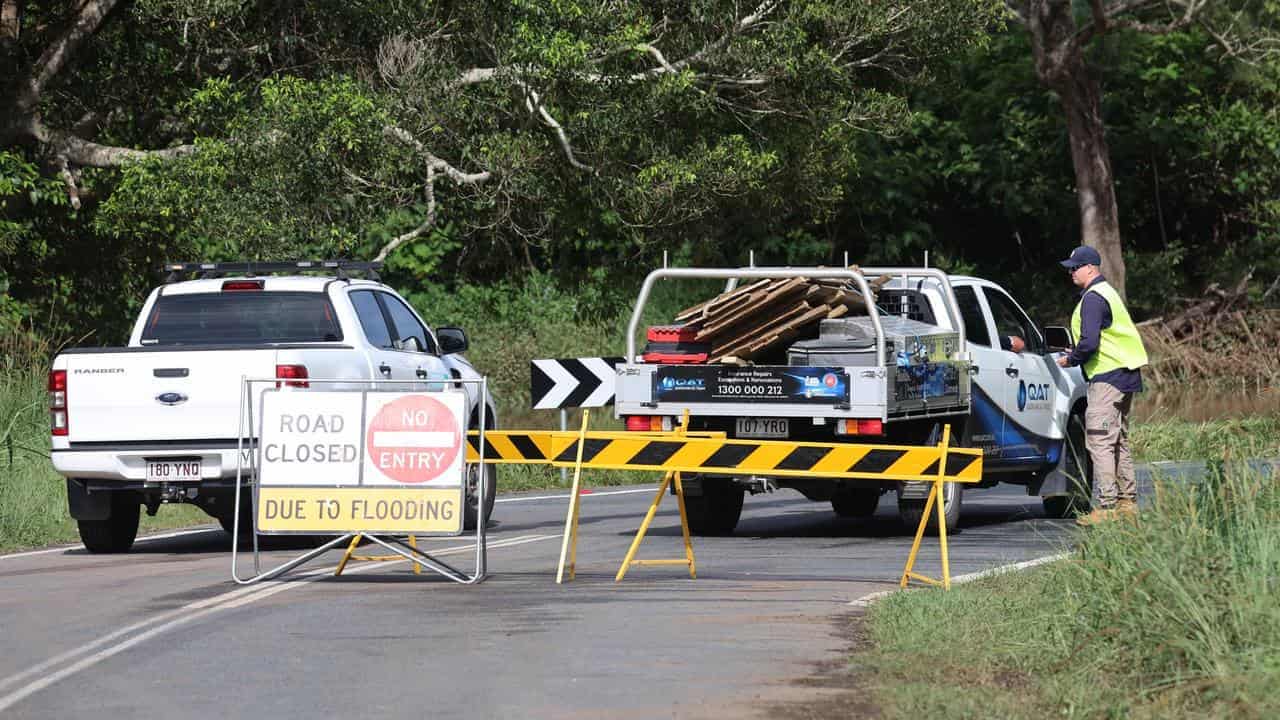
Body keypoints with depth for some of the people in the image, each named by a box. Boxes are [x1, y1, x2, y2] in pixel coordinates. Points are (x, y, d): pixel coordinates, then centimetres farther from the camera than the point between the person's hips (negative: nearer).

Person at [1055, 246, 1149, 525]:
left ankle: (1107, 506, -14)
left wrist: (1071, 360, -7)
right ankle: (1128, 502, 19)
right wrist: (1077, 354, 19)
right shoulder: (1106, 293, 19)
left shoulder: (1093, 298, -15)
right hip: (1125, 375, 11)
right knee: (1119, 441, 16)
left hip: (1108, 377, -11)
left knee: (1100, 441, -11)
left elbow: (1089, 342, -23)